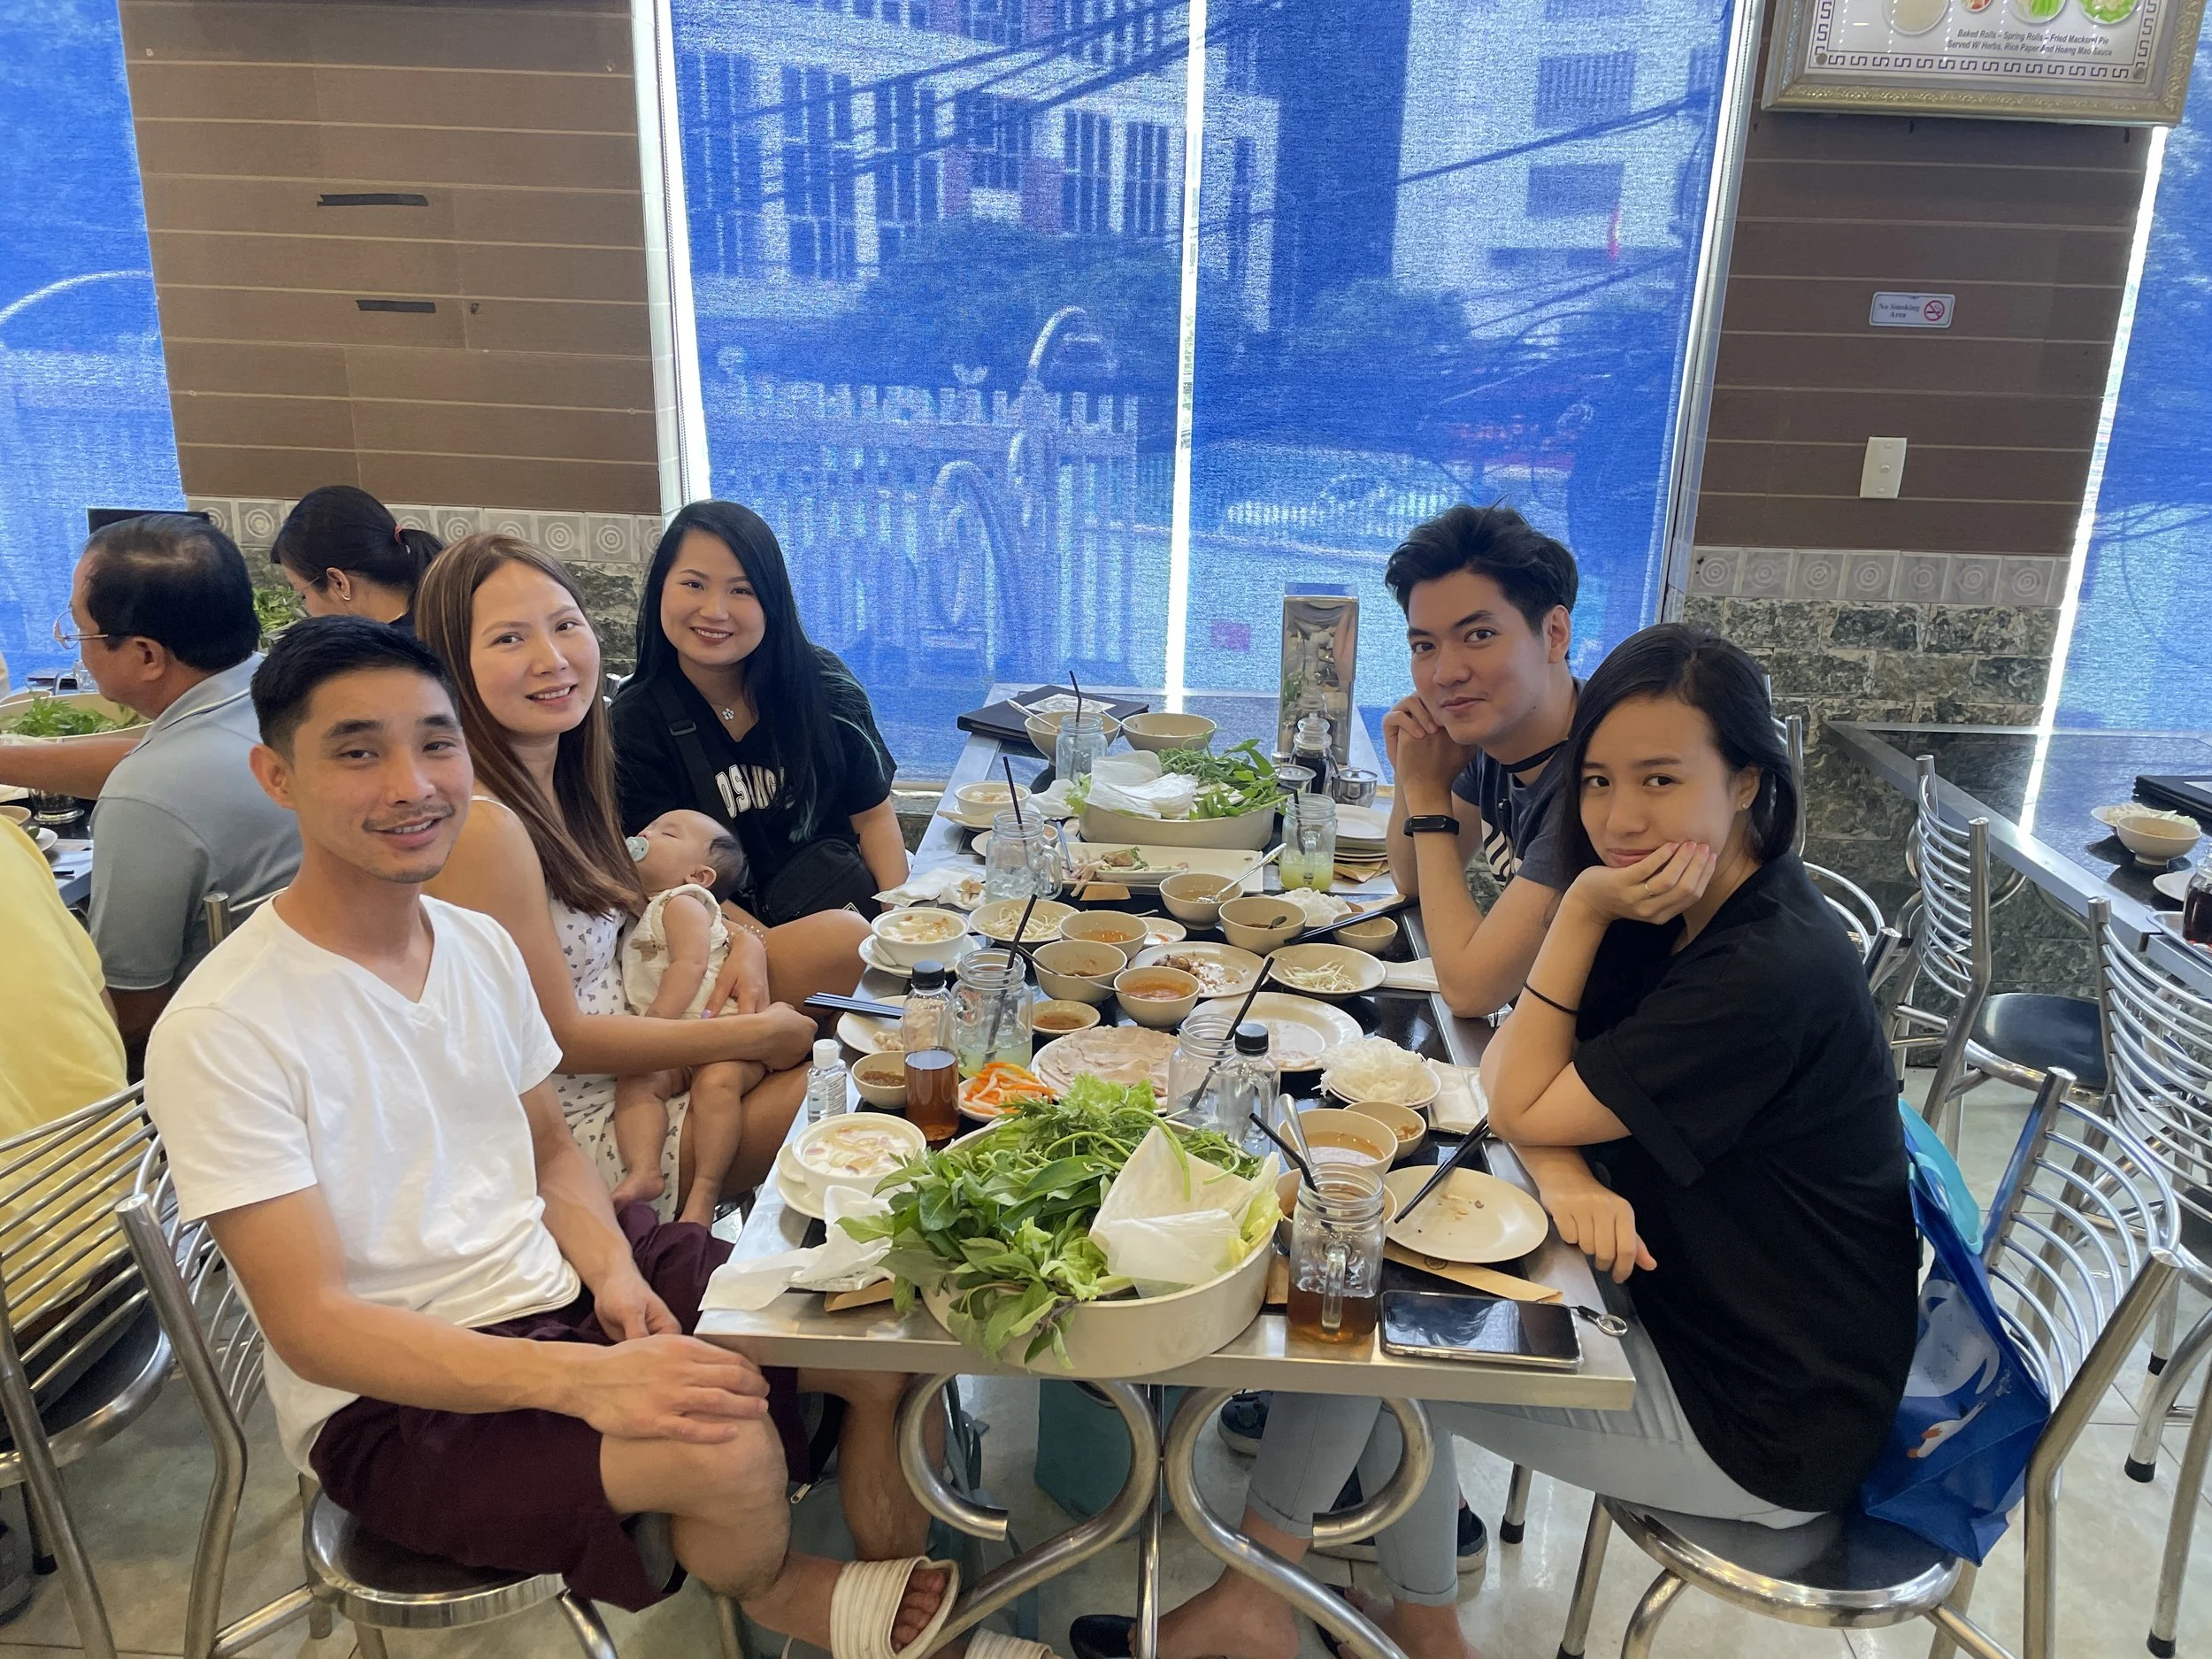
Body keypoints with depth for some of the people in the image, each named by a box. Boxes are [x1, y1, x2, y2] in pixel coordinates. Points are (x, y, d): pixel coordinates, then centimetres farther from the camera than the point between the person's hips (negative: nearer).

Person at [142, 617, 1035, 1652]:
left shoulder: (479, 943, 2)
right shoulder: (220, 1030, -19)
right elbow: (311, 1324, -20)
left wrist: (613, 1269, -10)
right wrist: (580, 1380, -31)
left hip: (563, 1288, 7)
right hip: (391, 1401, -6)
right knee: (729, 1449, -29)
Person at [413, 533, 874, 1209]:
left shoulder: (561, 776, 1)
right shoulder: (482, 828, -26)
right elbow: (559, 1041, -21)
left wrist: (744, 938, -3)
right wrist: (755, 1034, -15)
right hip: (579, 1122, -8)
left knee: (846, 938, 0)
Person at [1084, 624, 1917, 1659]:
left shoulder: (1771, 974, -29)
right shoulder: (1675, 917, -2)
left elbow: (1519, 1104, -22)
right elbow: (1512, 1070, -3)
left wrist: (1582, 911, -23)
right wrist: (1564, 1175, -23)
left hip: (1769, 1418, -8)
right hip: (1684, 1295, 8)